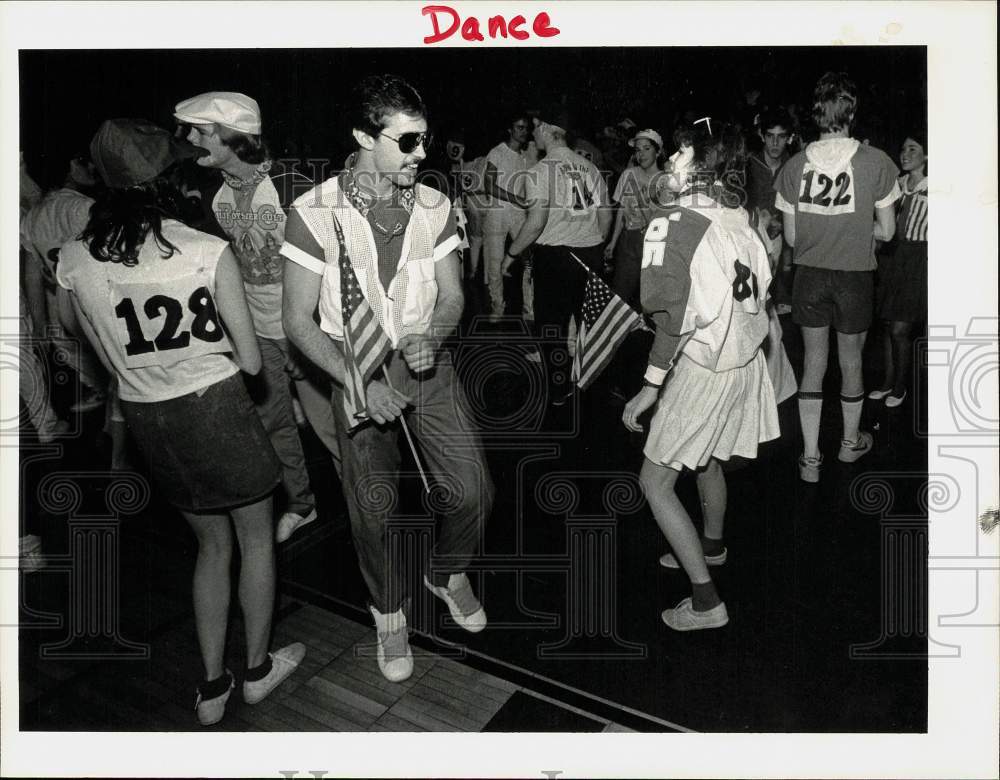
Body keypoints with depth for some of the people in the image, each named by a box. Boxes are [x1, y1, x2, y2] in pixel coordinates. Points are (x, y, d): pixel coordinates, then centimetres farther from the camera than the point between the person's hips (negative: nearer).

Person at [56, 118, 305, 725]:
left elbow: (111, 361, 6)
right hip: (217, 407, -4)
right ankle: (259, 667, 34)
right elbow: (251, 361, -10)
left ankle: (214, 686, 31)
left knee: (213, 544, 23)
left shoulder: (75, 261, -5)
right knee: (257, 538, 19)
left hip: (146, 419, 5)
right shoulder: (209, 252, -17)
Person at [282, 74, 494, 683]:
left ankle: (449, 575, 33)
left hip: (428, 364, 3)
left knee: (474, 490, 0)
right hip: (357, 375, -2)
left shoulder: (434, 208, -5)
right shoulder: (316, 215, -15)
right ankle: (391, 615, 34)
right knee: (374, 510, 7)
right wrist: (360, 384, -22)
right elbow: (299, 322, -12)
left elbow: (452, 296, 3)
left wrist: (430, 336, -20)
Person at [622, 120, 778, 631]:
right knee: (707, 459, 29)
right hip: (746, 358, 8)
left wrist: (650, 387, -17)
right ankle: (710, 546, 52)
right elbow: (760, 288, 7)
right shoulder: (736, 216, 2)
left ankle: (705, 600, 4)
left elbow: (675, 317, -22)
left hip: (702, 366, -8)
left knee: (655, 481, 2)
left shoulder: (672, 225, -18)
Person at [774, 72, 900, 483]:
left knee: (813, 363, 12)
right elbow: (885, 231, -6)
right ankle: (851, 442, 37)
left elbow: (791, 237, -1)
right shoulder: (875, 162, -13)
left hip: (809, 276, 2)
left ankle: (810, 457, 16)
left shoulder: (794, 165, -7)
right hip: (854, 277, -2)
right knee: (851, 362, 16)